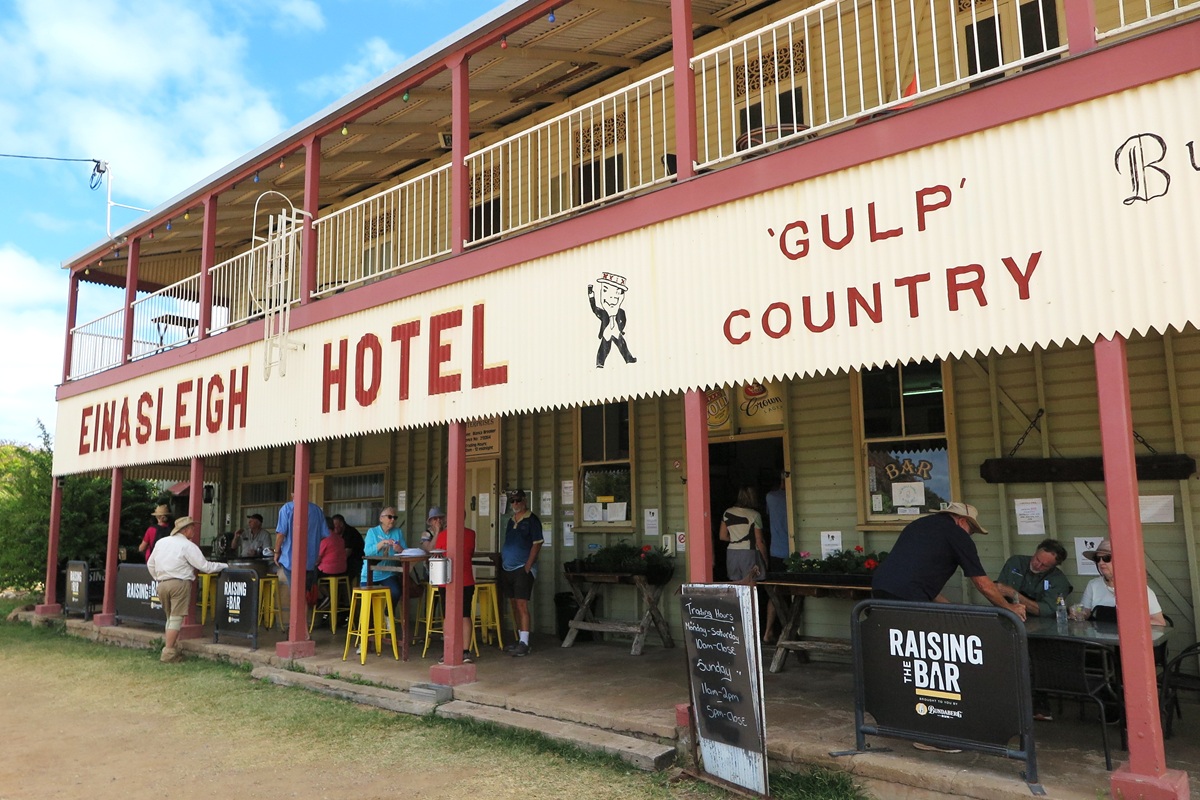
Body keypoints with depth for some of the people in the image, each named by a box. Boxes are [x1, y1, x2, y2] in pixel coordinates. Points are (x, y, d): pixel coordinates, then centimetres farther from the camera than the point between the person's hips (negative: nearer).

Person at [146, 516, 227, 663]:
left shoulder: (161, 542, 12)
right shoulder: (188, 546, -7)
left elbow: (150, 564, 18)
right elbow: (205, 566, -9)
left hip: (162, 584, 7)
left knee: (170, 618, 17)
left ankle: (170, 650, 19)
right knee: (176, 618, -3)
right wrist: (225, 566, 1)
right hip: (180, 584, -7)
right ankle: (168, 653, -5)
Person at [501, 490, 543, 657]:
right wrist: (501, 559, 11)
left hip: (523, 569, -7)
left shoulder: (531, 520, -7)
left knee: (522, 604, -11)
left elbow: (537, 544, -11)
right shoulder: (511, 520, 15)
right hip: (507, 568, 7)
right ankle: (519, 638, 20)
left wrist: (527, 567, -15)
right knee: (514, 605, 11)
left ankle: (524, 643, -9)